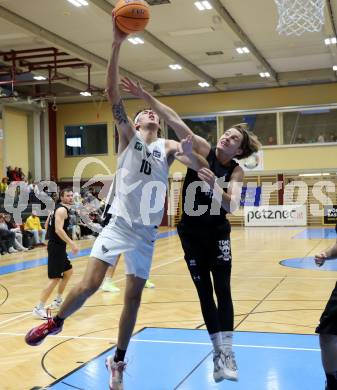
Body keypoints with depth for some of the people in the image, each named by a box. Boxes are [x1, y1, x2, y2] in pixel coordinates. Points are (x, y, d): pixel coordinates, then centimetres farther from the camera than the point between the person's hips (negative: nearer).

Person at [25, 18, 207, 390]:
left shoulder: (168, 146, 7)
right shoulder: (128, 136, 3)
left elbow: (203, 168, -7)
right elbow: (112, 93, -10)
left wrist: (190, 153, -30)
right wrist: (117, 43, -19)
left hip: (146, 232, 2)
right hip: (118, 223, -2)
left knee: (133, 297, 7)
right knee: (90, 282, -16)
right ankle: (55, 321, 13)